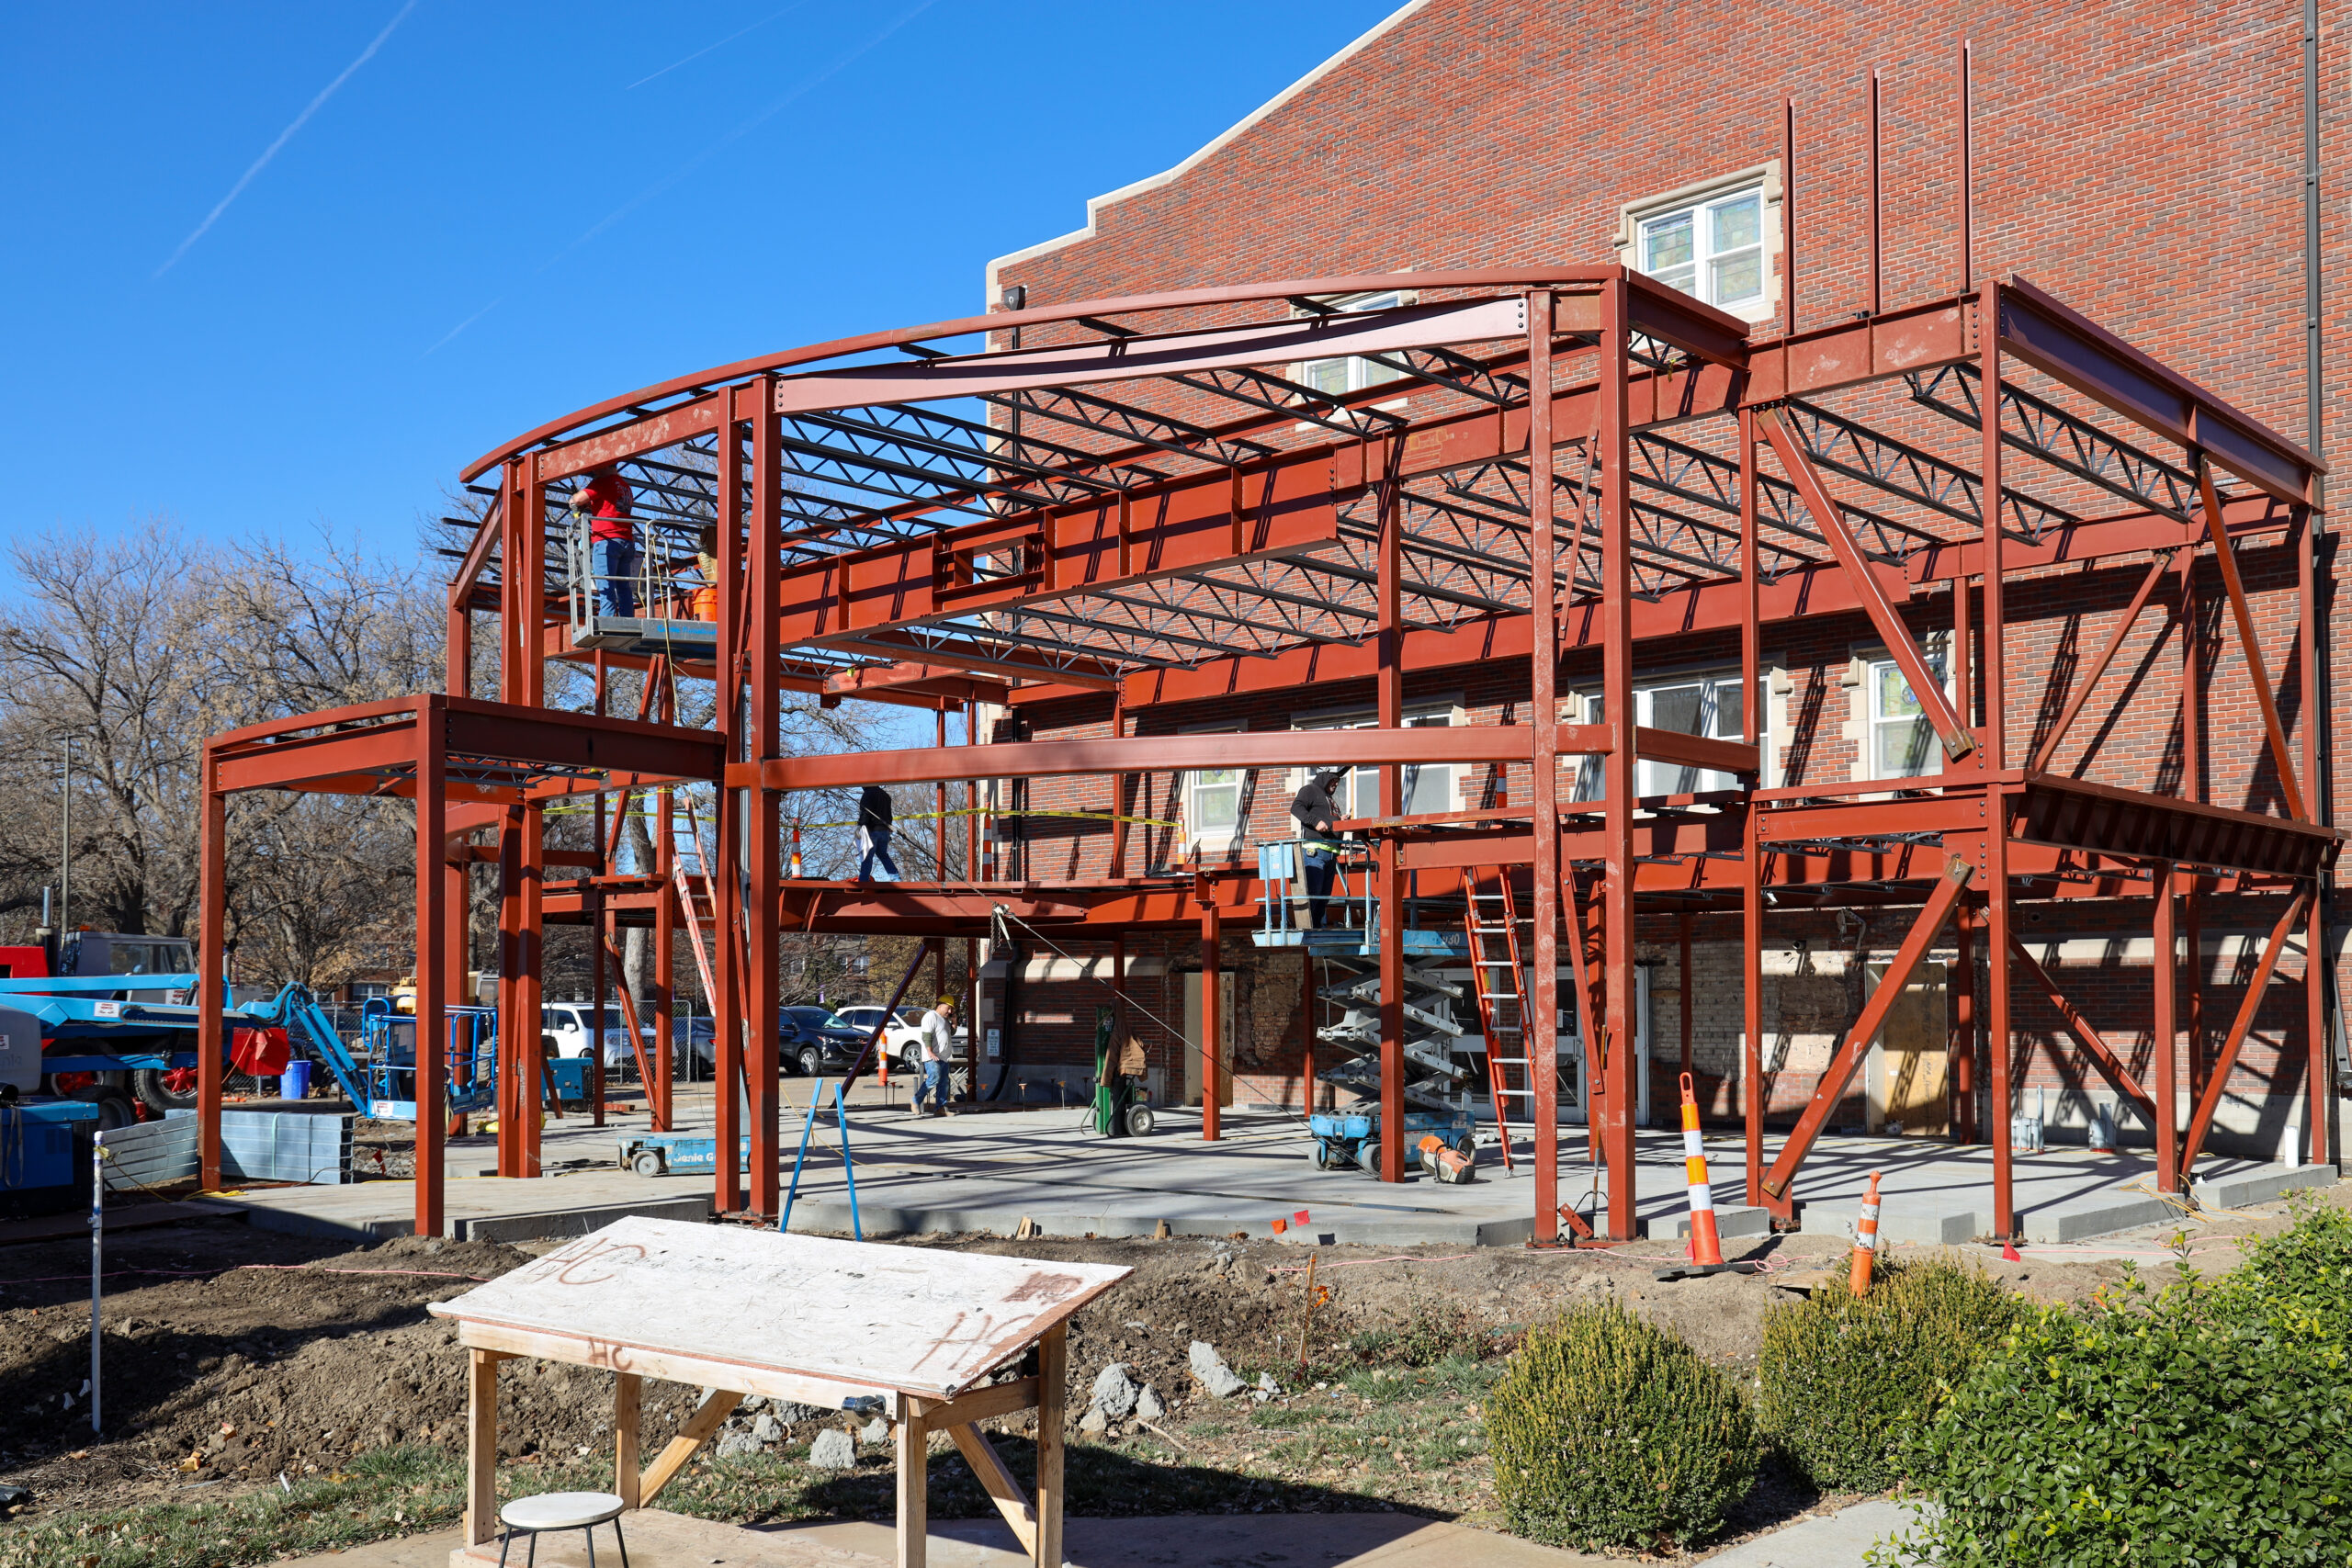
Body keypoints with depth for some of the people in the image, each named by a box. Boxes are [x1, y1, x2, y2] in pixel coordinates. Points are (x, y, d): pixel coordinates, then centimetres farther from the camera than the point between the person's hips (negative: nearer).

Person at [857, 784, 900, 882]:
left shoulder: (868, 794, -7)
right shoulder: (885, 795, 18)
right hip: (884, 830, 7)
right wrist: (889, 832, 28)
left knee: (867, 856, -6)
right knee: (883, 854, 18)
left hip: (872, 830, -7)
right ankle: (895, 877, 7)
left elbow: (865, 812, -19)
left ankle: (863, 882, -9)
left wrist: (860, 825, -23)